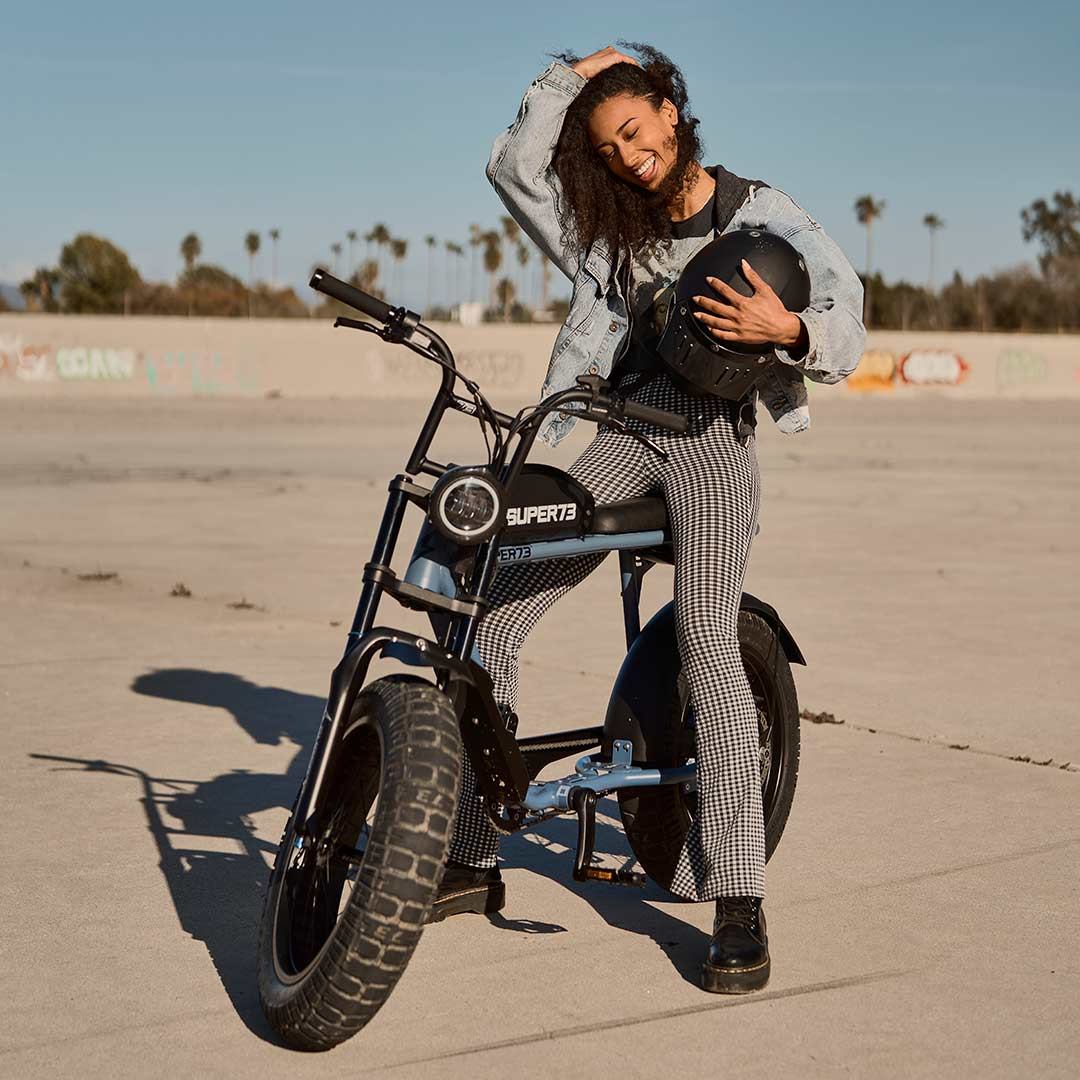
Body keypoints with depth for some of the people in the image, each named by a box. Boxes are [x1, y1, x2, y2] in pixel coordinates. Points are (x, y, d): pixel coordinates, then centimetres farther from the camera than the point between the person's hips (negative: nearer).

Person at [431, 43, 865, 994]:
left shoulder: (761, 214, 5)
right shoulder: (612, 225, 18)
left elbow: (846, 316, -6)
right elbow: (516, 166, 10)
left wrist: (788, 328, -27)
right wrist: (569, 75, 7)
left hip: (716, 437, -4)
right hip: (625, 437, 5)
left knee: (706, 636, -27)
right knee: (489, 612, -7)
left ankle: (739, 902, -25)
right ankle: (473, 861, 3)